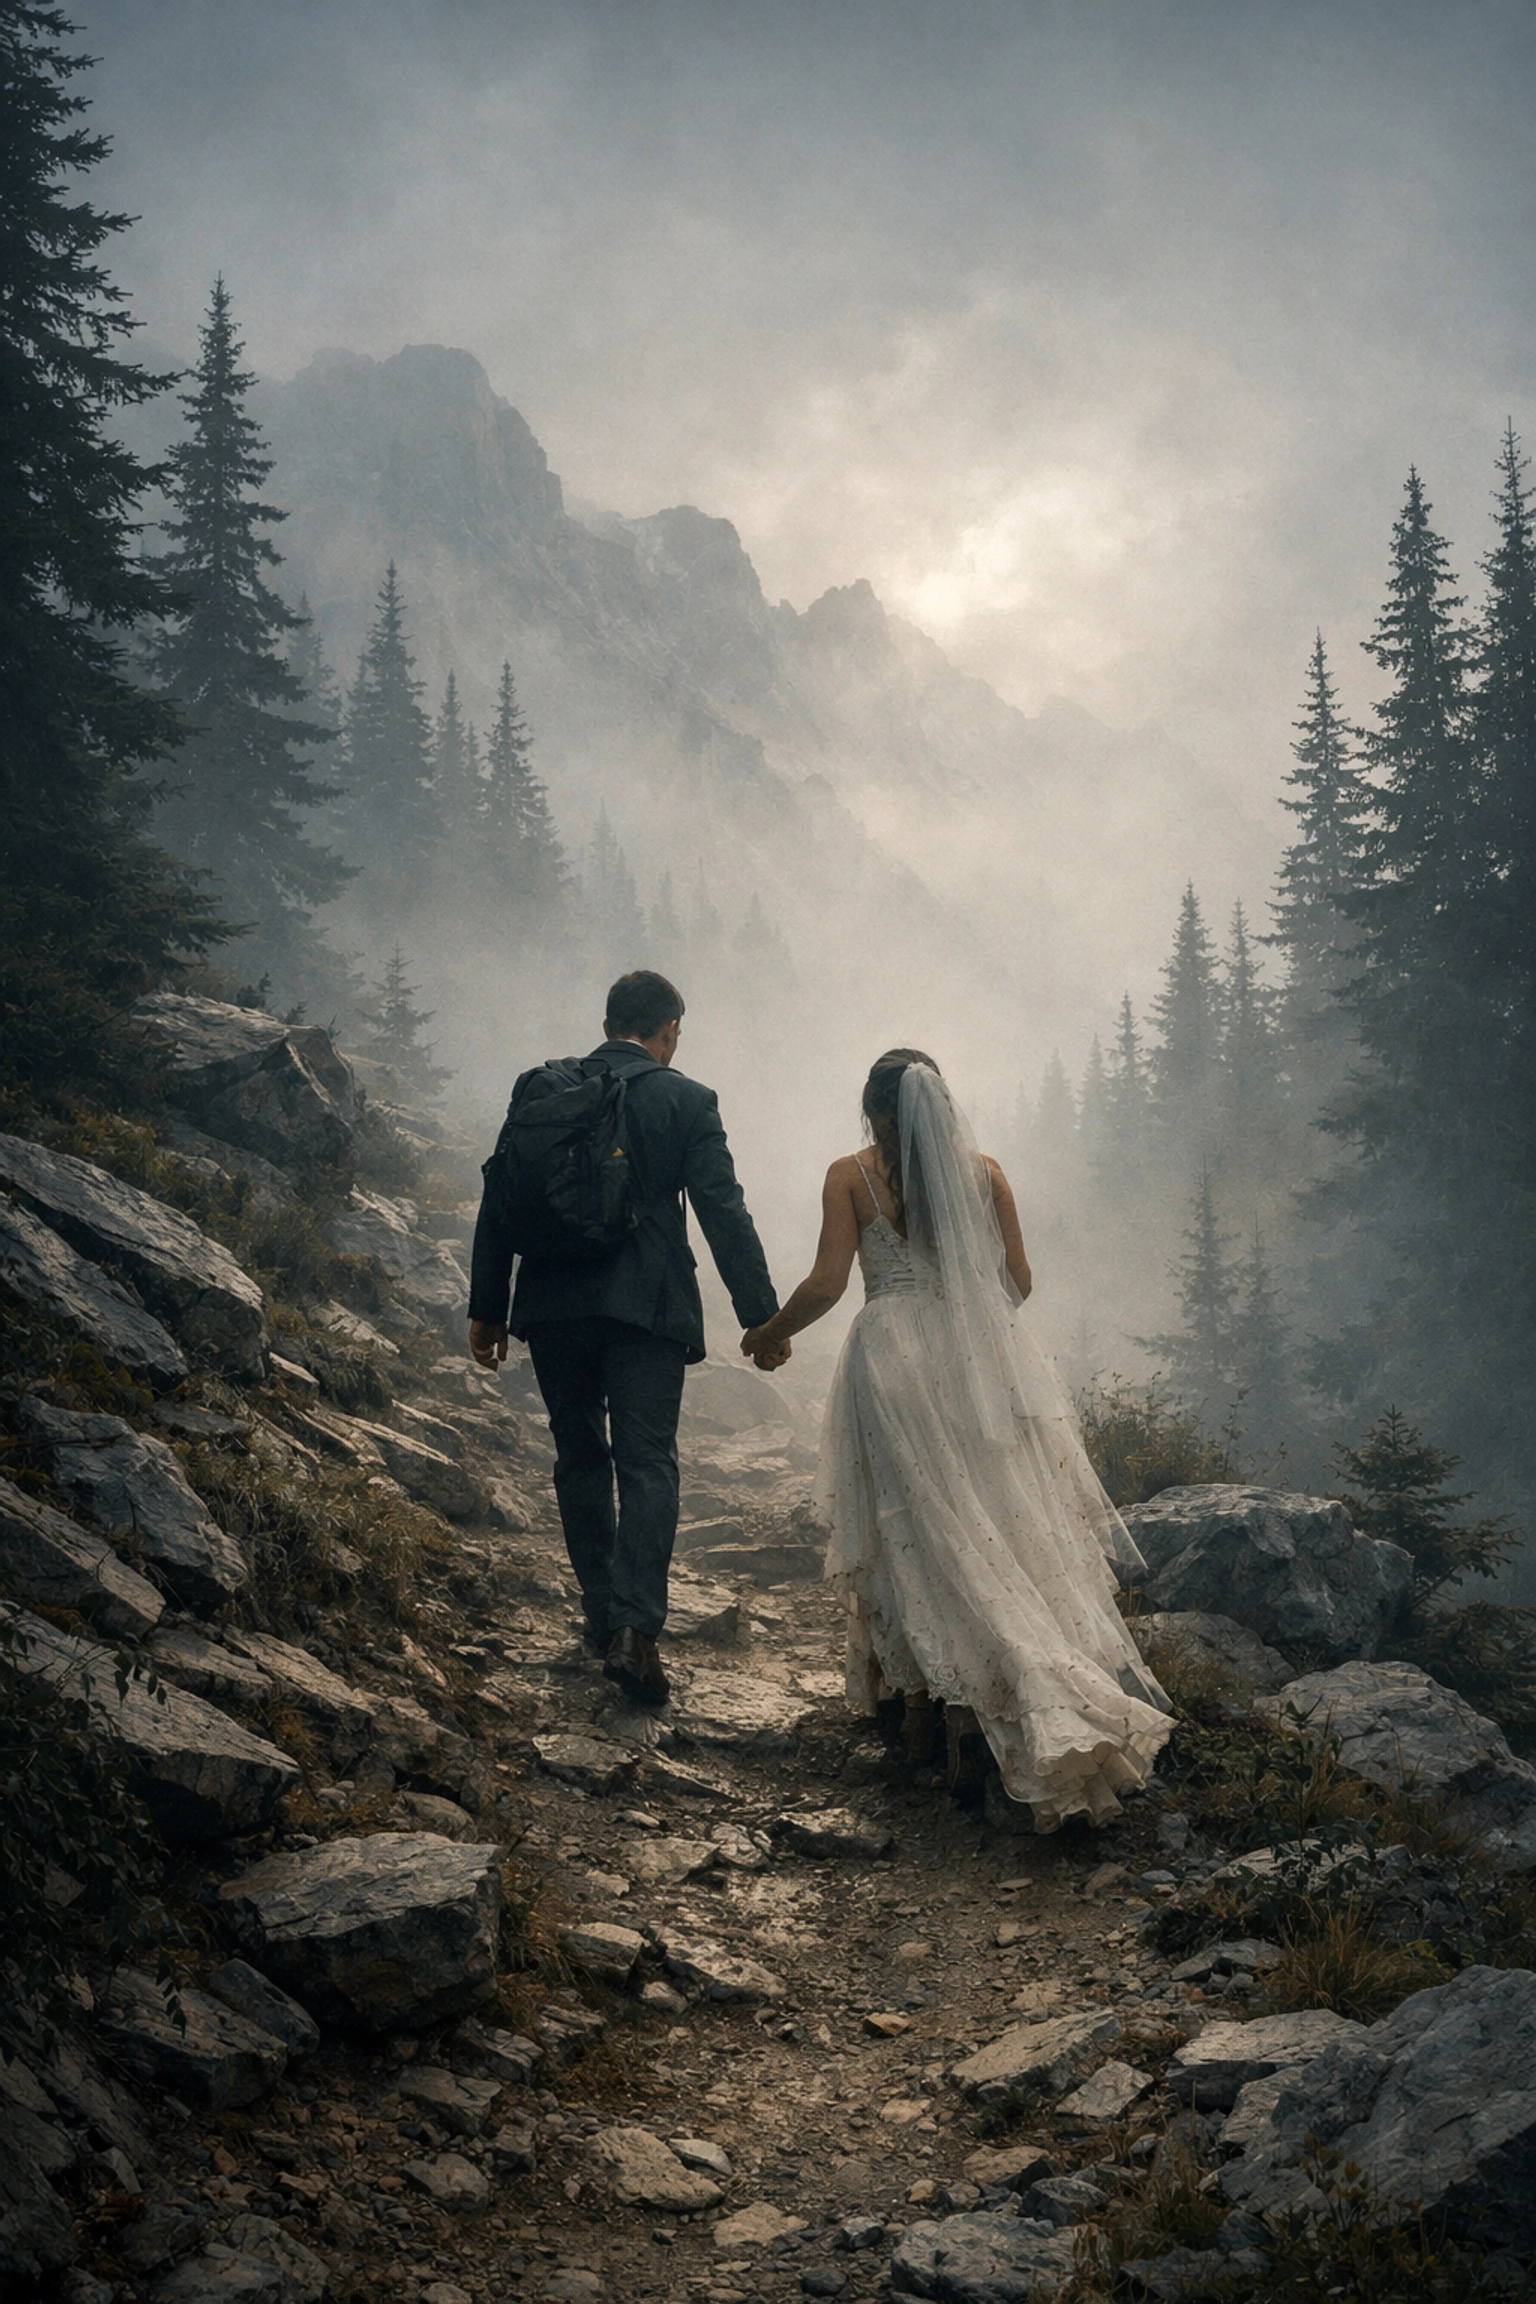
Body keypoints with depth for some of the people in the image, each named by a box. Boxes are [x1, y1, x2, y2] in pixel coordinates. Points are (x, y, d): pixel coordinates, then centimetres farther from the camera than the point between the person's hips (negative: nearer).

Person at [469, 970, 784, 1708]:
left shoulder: (538, 1088, 7)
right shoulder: (686, 1101, -2)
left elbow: (499, 1201, 8)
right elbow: (725, 1214, -5)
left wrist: (487, 1307, 14)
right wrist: (762, 1317, -2)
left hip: (552, 1306, 3)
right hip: (646, 1307, -3)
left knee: (580, 1459, 16)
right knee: (646, 1463, -2)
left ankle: (600, 1612, 24)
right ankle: (635, 1626, -16)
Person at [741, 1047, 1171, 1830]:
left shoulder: (851, 1175, -1)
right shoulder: (984, 1171, 7)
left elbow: (826, 1283, -7)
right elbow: (1017, 1280, 9)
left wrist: (767, 1334, 9)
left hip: (893, 1360, -2)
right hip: (986, 1362, 2)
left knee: (916, 1536, 5)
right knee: (1010, 1529, 5)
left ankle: (923, 1702, 4)